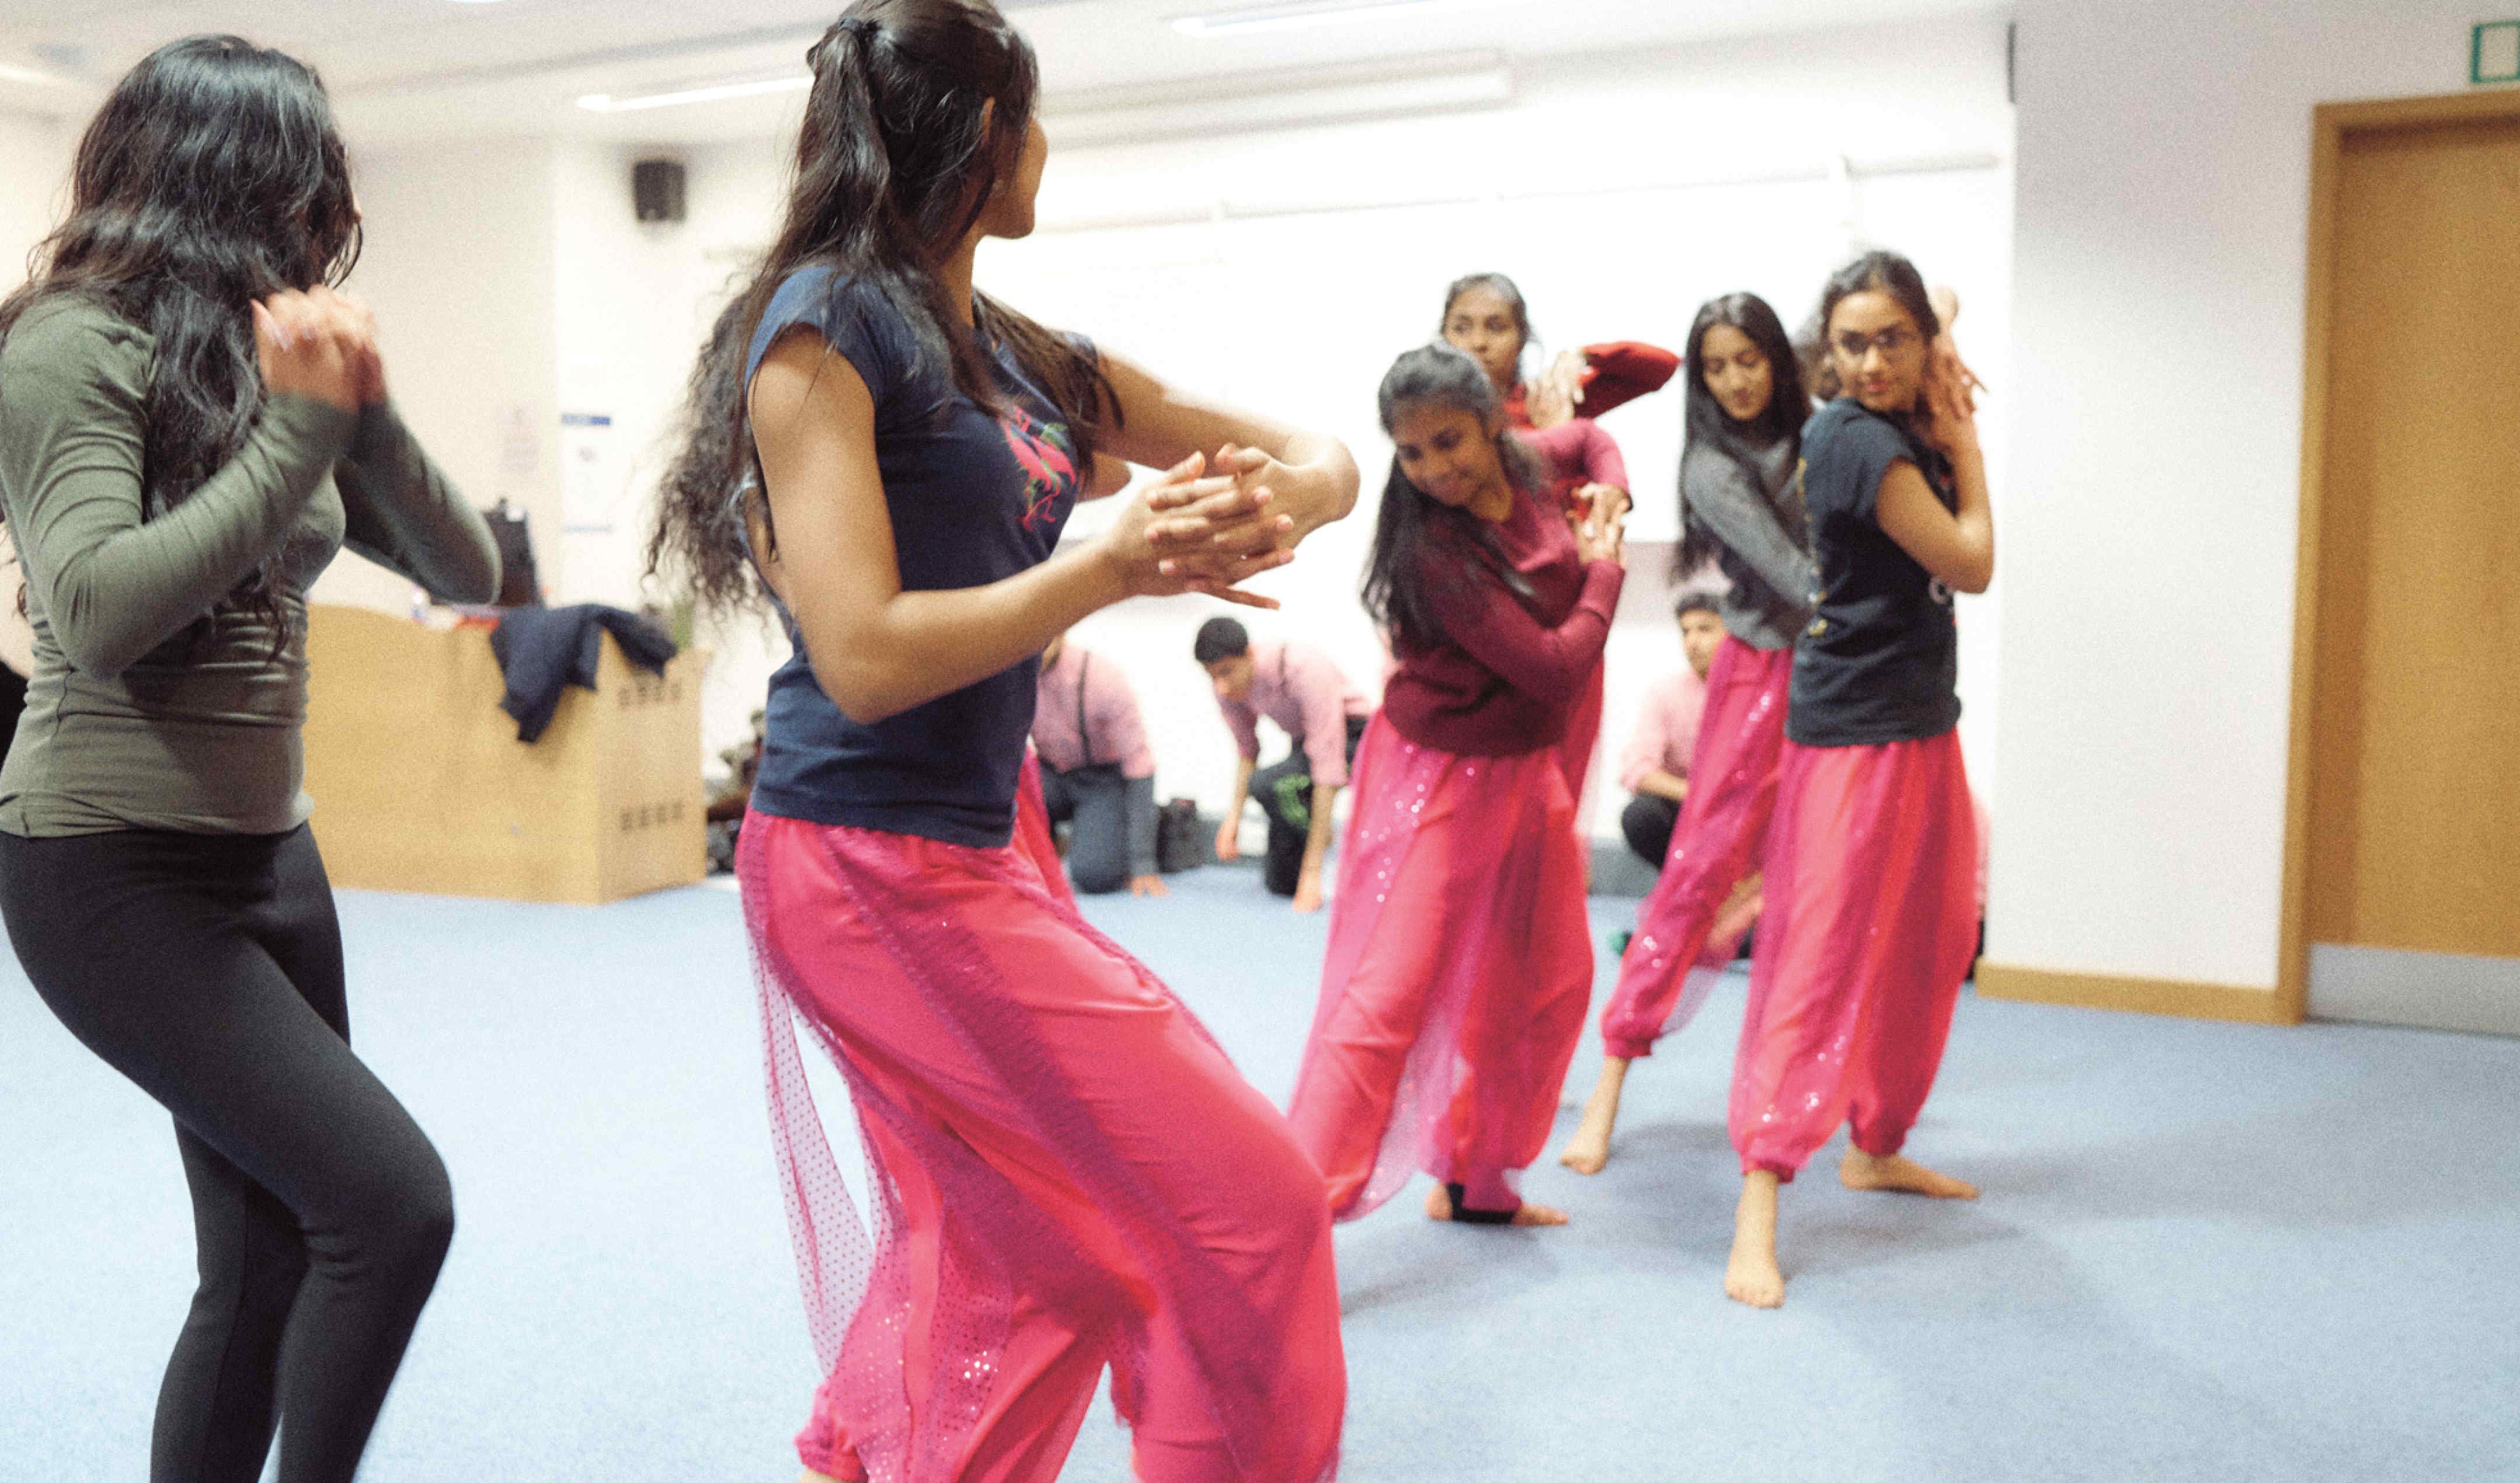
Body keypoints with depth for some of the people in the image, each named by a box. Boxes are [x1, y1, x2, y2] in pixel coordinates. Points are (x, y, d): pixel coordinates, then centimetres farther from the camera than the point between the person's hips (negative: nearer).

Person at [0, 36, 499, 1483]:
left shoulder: (263, 360, 11)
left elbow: (470, 571, 6)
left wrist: (367, 414, -10)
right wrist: (301, 427, -21)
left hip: (268, 850, 7)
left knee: (272, 1265, 9)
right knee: (390, 1197, -14)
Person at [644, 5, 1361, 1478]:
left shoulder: (1023, 357, 12)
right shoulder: (828, 321, -10)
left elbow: (1320, 457, 12)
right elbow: (865, 656, -20)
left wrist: (1280, 495, -11)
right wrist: (1119, 564, -22)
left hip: (982, 844, 8)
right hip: (875, 863, -8)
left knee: (1020, 1259, 17)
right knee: (1248, 1204, -2)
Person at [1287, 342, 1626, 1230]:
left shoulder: (1523, 477, -3)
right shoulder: (1432, 548, -24)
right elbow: (1554, 668, -24)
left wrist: (1604, 515, 2)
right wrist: (1604, 567, -9)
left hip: (1525, 771, 8)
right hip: (1437, 780, -8)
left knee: (1548, 982, 16)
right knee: (1390, 989, -11)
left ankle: (1474, 1181, 31)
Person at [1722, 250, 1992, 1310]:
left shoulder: (1899, 431, 10)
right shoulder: (1861, 441, -17)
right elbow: (1972, 565, -13)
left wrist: (1950, 434, 2)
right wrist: (1964, 448, -3)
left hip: (1919, 725, 10)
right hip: (1854, 733, -10)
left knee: (1926, 945, 17)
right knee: (1822, 958, -11)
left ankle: (1876, 1146, 33)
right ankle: (1759, 1206, -8)